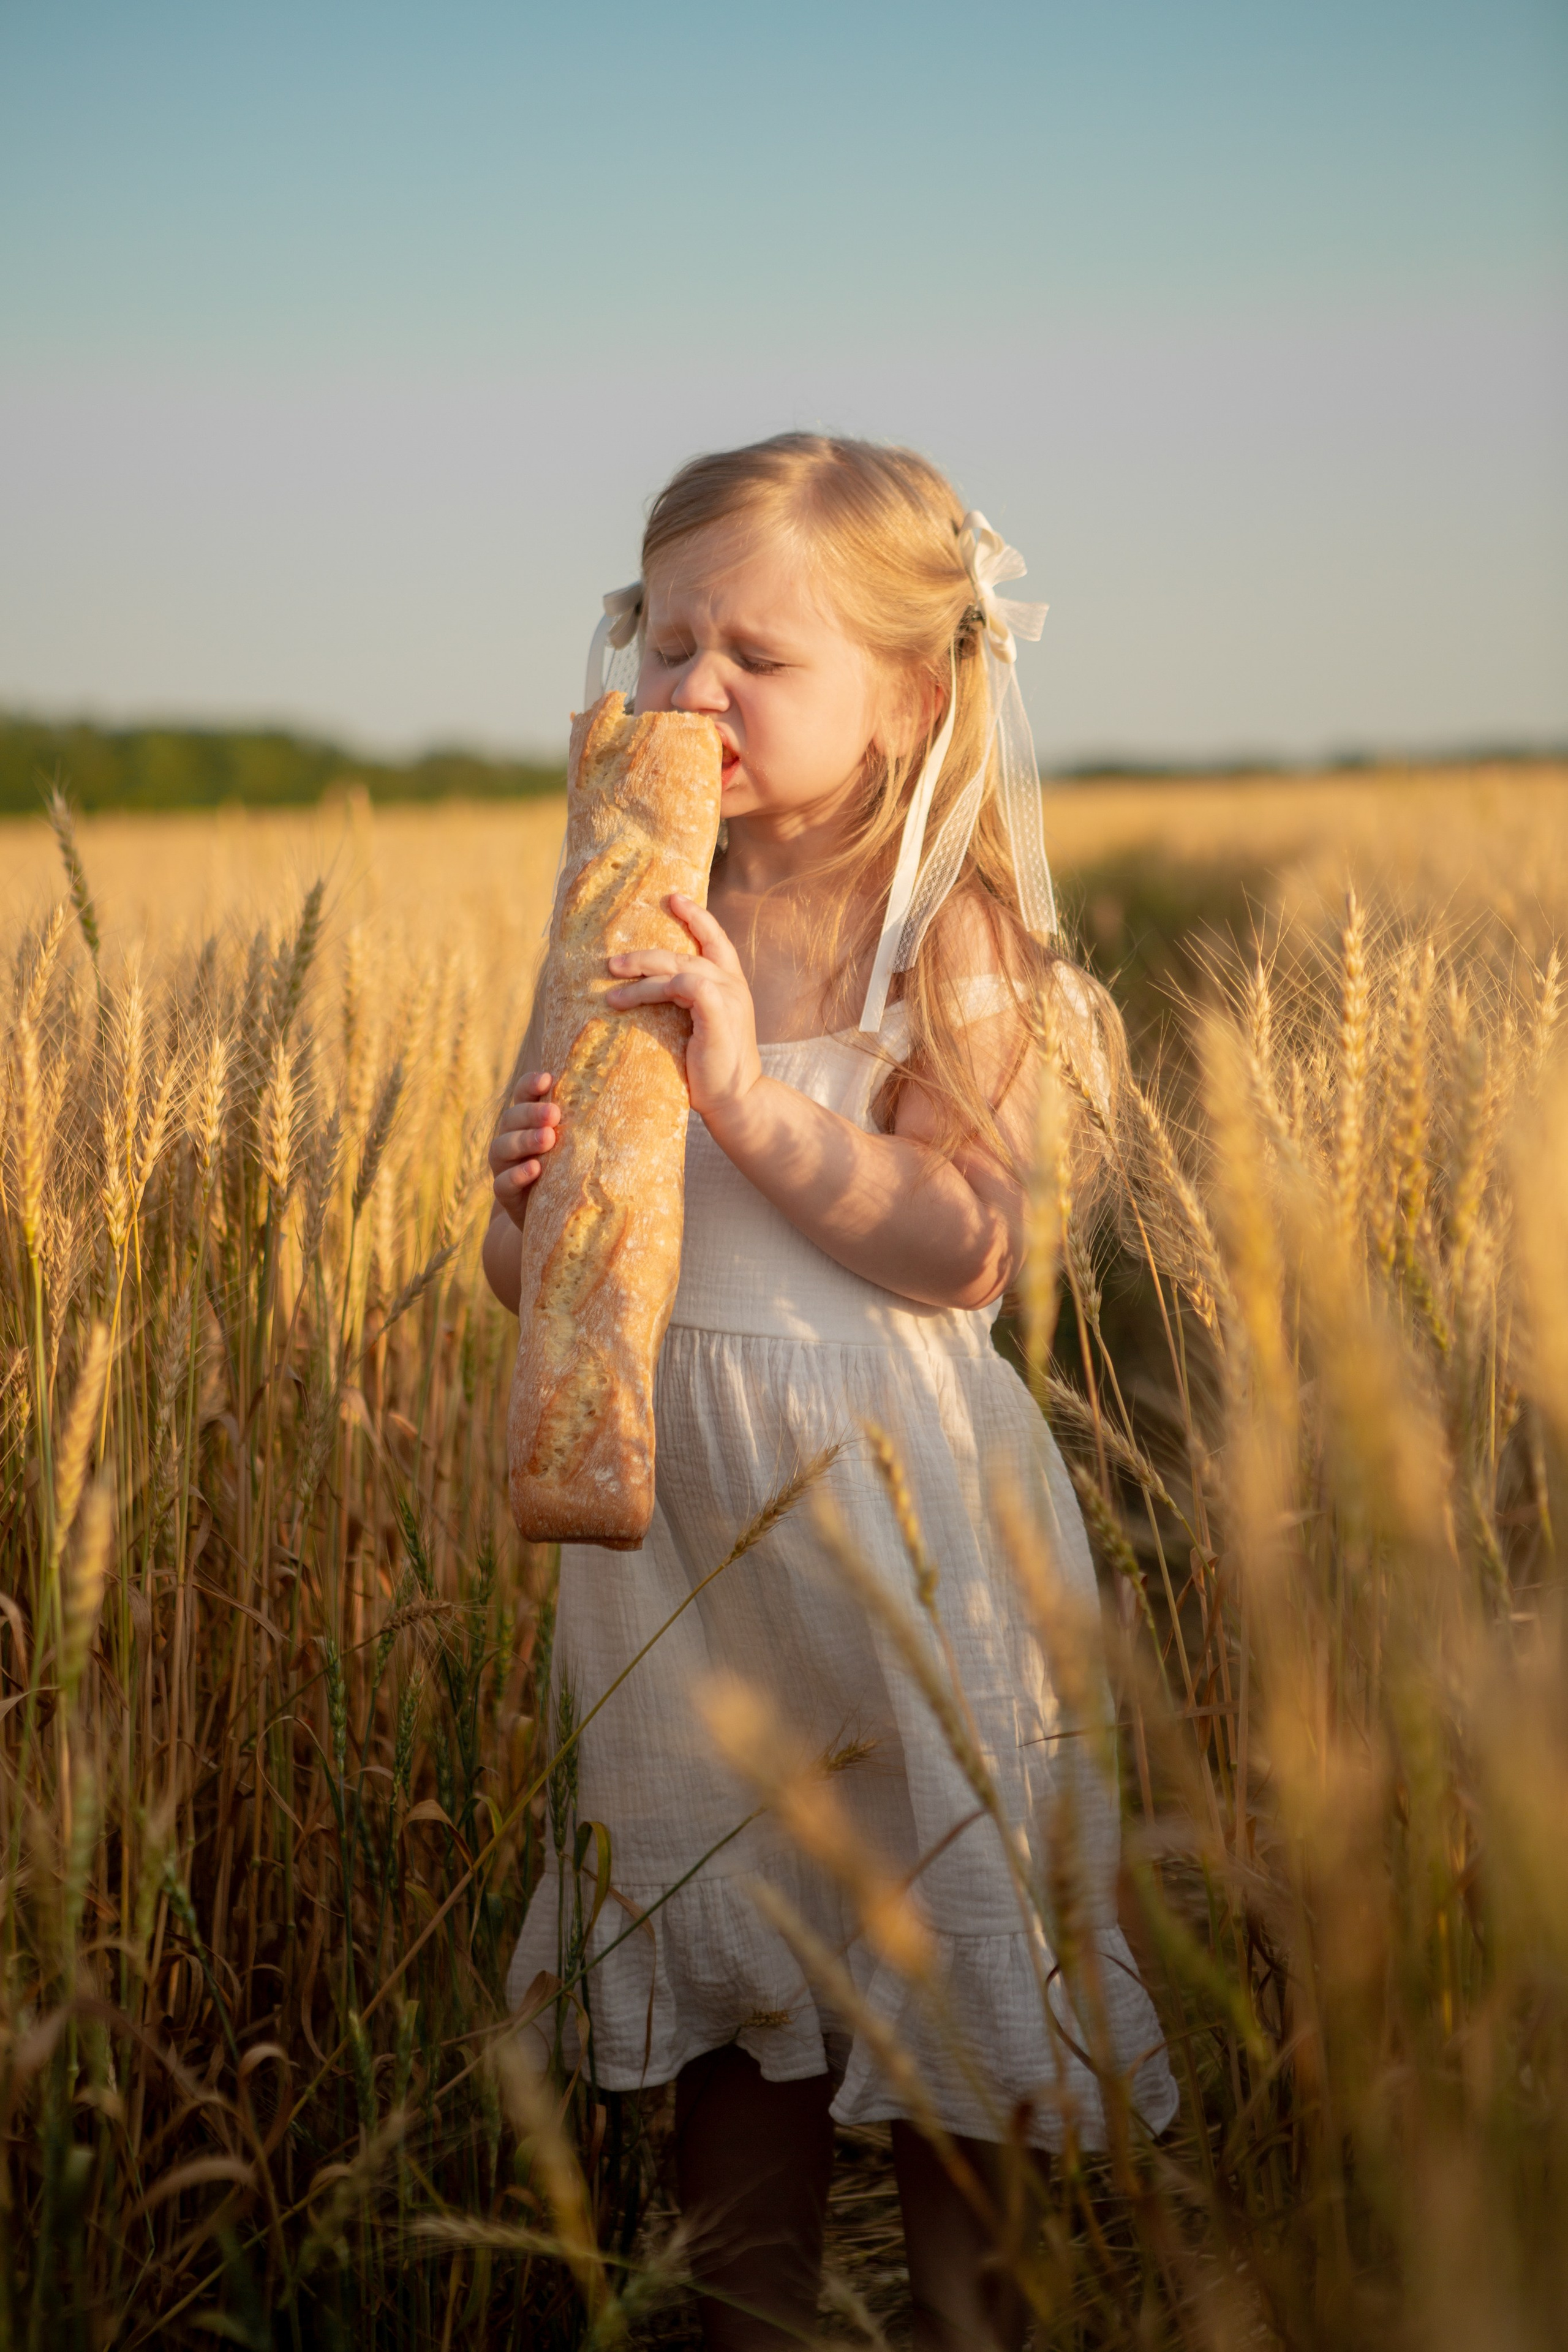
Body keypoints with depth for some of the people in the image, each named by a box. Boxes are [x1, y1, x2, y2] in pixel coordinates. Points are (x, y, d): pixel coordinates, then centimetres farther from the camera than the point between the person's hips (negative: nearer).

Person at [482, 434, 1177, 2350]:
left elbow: (962, 1250, -18)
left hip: (890, 1496, -4)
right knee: (726, 1972, 15)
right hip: (673, 1502, 4)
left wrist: (744, 1085, -26)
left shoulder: (947, 932, -8)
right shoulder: (630, 932, 4)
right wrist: (531, 1191, -17)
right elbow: (530, 1277, 6)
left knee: (948, 1963, 8)